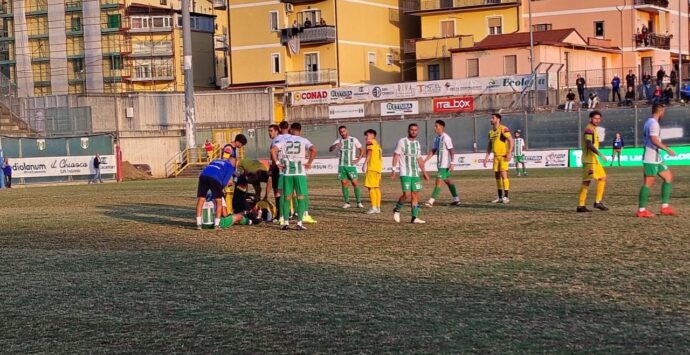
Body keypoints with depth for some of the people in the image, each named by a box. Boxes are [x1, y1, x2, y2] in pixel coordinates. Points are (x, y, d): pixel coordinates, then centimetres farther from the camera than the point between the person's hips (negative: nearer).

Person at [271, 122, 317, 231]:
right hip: (300, 172, -2)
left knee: (287, 198, 10)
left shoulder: (284, 140, 6)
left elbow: (273, 150, -6)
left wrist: (278, 163, 1)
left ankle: (285, 222, 7)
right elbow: (314, 150, -16)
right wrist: (309, 163, -7)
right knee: (301, 197, 4)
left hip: (287, 173, 2)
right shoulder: (304, 141, 2)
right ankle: (299, 223, -3)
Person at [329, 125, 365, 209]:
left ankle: (359, 202, -4)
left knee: (355, 183, -7)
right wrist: (335, 145, -28)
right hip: (341, 165, 3)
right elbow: (330, 149, -6)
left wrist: (358, 159, -4)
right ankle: (347, 203, 6)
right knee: (344, 183, 1)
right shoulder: (338, 141, 7)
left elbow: (362, 150, 8)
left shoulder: (354, 140, 2)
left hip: (351, 165, -3)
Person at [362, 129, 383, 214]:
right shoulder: (377, 144, 23)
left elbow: (369, 153, -17)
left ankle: (374, 207, -15)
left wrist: (365, 164, -24)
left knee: (371, 187, -9)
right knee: (376, 188, 13)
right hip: (378, 168, 9)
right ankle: (378, 207, 13)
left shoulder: (370, 142, -2)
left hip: (372, 168, -9)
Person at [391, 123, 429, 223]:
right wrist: (394, 170, -11)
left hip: (416, 173, 6)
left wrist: (424, 172, 19)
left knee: (415, 194, 2)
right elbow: (396, 156, -5)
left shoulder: (417, 143, 13)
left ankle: (415, 218, 5)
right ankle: (397, 210, 10)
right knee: (407, 194, -14)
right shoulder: (402, 142, -5)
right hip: (405, 173, -6)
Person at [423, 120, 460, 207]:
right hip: (440, 164, 9)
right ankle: (456, 199, 25)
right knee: (447, 181, 15)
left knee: (439, 181, -12)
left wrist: (451, 163, -20)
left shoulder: (446, 138, -15)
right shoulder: (436, 138, 10)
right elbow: (433, 151, 14)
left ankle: (431, 201, -15)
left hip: (445, 164, -9)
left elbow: (451, 151, -16)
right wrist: (425, 161, 7)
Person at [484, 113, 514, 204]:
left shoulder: (503, 129, -9)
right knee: (497, 176, 7)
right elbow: (489, 145, 21)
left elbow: (511, 141, -14)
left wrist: (509, 153, -22)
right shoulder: (491, 132, 14)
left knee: (503, 175, -11)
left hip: (503, 156, -8)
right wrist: (486, 157, 15)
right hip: (496, 156, 8)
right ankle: (500, 197, 13)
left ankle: (506, 197, -7)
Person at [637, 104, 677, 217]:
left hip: (656, 158, 11)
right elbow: (654, 140, -25)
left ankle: (665, 206, 10)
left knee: (668, 177, 12)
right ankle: (642, 210, -3)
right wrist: (667, 149, -22)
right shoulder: (653, 123, -15)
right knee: (648, 183, -7)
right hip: (652, 158, -11)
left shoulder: (649, 122, 16)